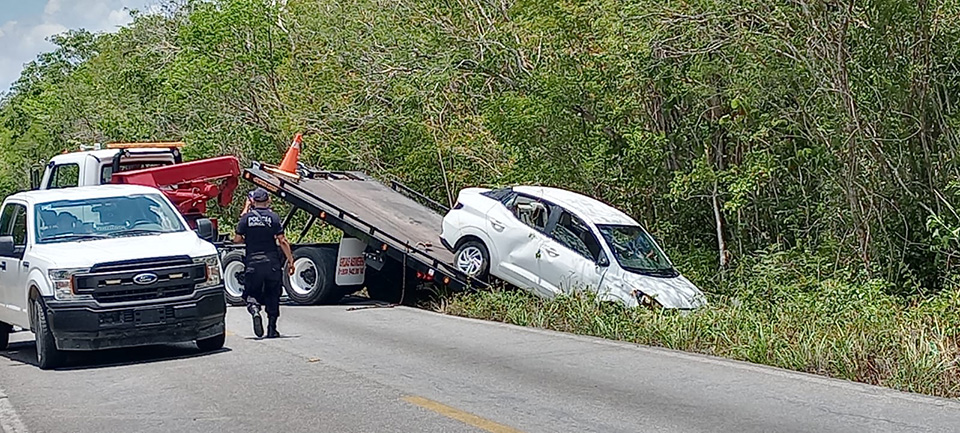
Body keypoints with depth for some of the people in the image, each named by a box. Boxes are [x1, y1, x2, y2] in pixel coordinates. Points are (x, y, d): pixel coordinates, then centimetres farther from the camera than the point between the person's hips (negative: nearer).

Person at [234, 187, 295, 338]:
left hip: (253, 262, 0)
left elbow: (237, 239, 3)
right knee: (272, 296, 13)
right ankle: (272, 329, 11)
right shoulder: (273, 217, -1)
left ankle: (255, 310, -22)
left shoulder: (246, 217, 0)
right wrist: (290, 260, -2)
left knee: (251, 293, 11)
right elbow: (282, 241, -6)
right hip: (272, 262, 0)